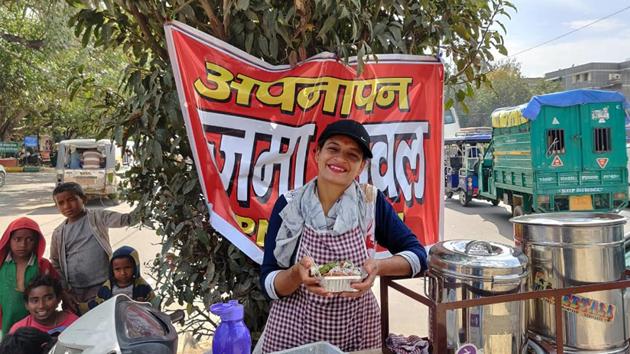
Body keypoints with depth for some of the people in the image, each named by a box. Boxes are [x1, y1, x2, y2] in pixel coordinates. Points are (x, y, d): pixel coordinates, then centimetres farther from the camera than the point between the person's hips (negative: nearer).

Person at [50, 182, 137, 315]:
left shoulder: (97, 217, -4)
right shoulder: (59, 233, 4)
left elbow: (126, 219, -17)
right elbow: (56, 265, 9)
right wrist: (64, 292, 1)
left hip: (103, 289, -3)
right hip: (74, 294, 3)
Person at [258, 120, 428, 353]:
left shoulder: (372, 201, -8)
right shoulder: (288, 205, -10)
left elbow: (417, 255, -5)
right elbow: (269, 283, -8)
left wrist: (378, 267, -22)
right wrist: (297, 273, -28)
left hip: (357, 331, 1)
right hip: (294, 330, -1)